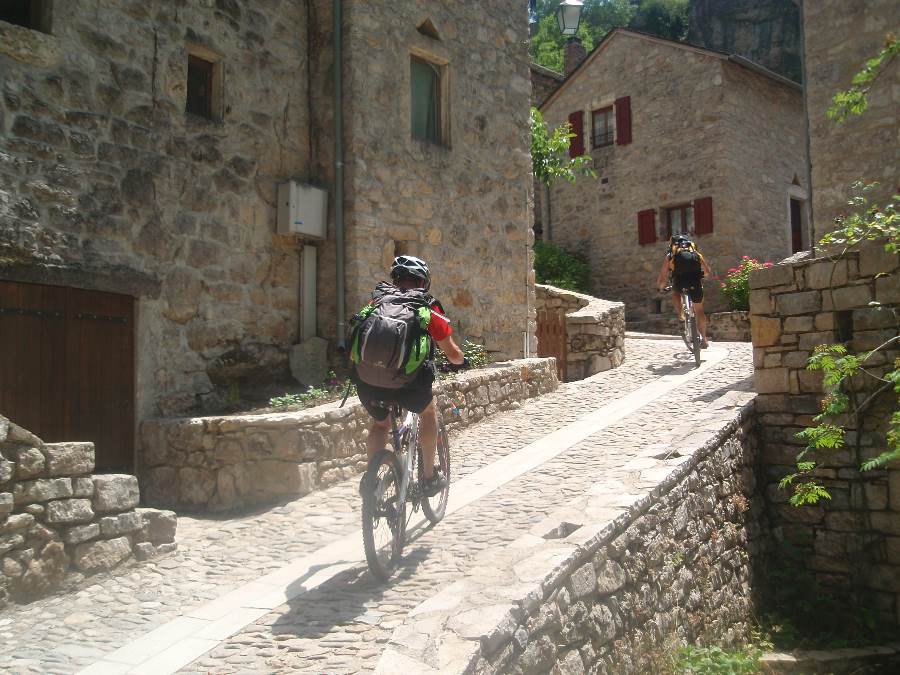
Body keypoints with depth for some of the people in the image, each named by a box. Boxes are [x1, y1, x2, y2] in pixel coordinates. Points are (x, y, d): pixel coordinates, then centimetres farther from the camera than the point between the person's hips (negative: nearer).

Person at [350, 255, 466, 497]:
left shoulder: (376, 302, 19)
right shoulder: (428, 308, 11)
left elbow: (353, 352, 24)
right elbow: (452, 354, 18)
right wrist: (462, 360, 40)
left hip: (367, 382, 3)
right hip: (406, 384, -2)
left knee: (380, 423, 32)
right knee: (428, 412, 30)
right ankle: (429, 477, 34)